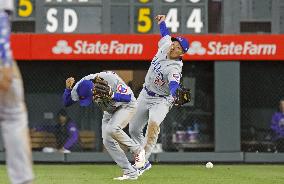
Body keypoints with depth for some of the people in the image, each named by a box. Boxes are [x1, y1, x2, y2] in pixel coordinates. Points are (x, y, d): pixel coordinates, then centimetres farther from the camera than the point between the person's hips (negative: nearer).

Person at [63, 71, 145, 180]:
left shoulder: (111, 80, -36)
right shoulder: (81, 86, -21)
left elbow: (128, 97, -30)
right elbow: (66, 102, -16)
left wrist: (111, 95, -46)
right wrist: (68, 88, -34)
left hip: (126, 106, -7)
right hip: (109, 110, 7)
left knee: (112, 129, -30)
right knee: (107, 142, -6)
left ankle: (137, 150, -9)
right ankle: (130, 173, -1)